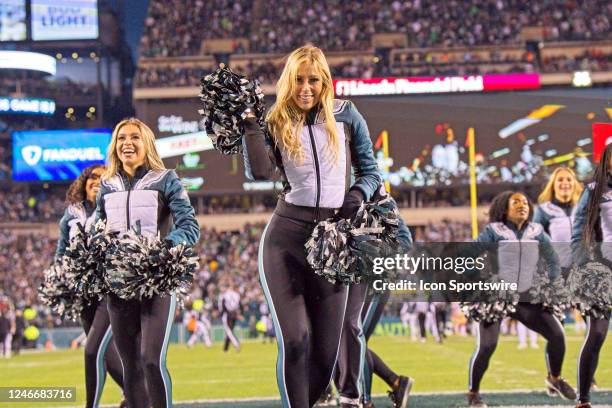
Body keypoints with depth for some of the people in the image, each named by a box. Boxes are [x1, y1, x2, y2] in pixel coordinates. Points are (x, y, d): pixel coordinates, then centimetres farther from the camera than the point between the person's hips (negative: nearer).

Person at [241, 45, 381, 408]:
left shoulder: (346, 116, 9)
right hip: (286, 235, -2)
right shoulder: (276, 124, 6)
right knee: (295, 340, -13)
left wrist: (359, 194, -6)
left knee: (326, 351, 2)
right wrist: (249, 121, -11)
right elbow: (259, 172, -12)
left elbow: (370, 171, 14)